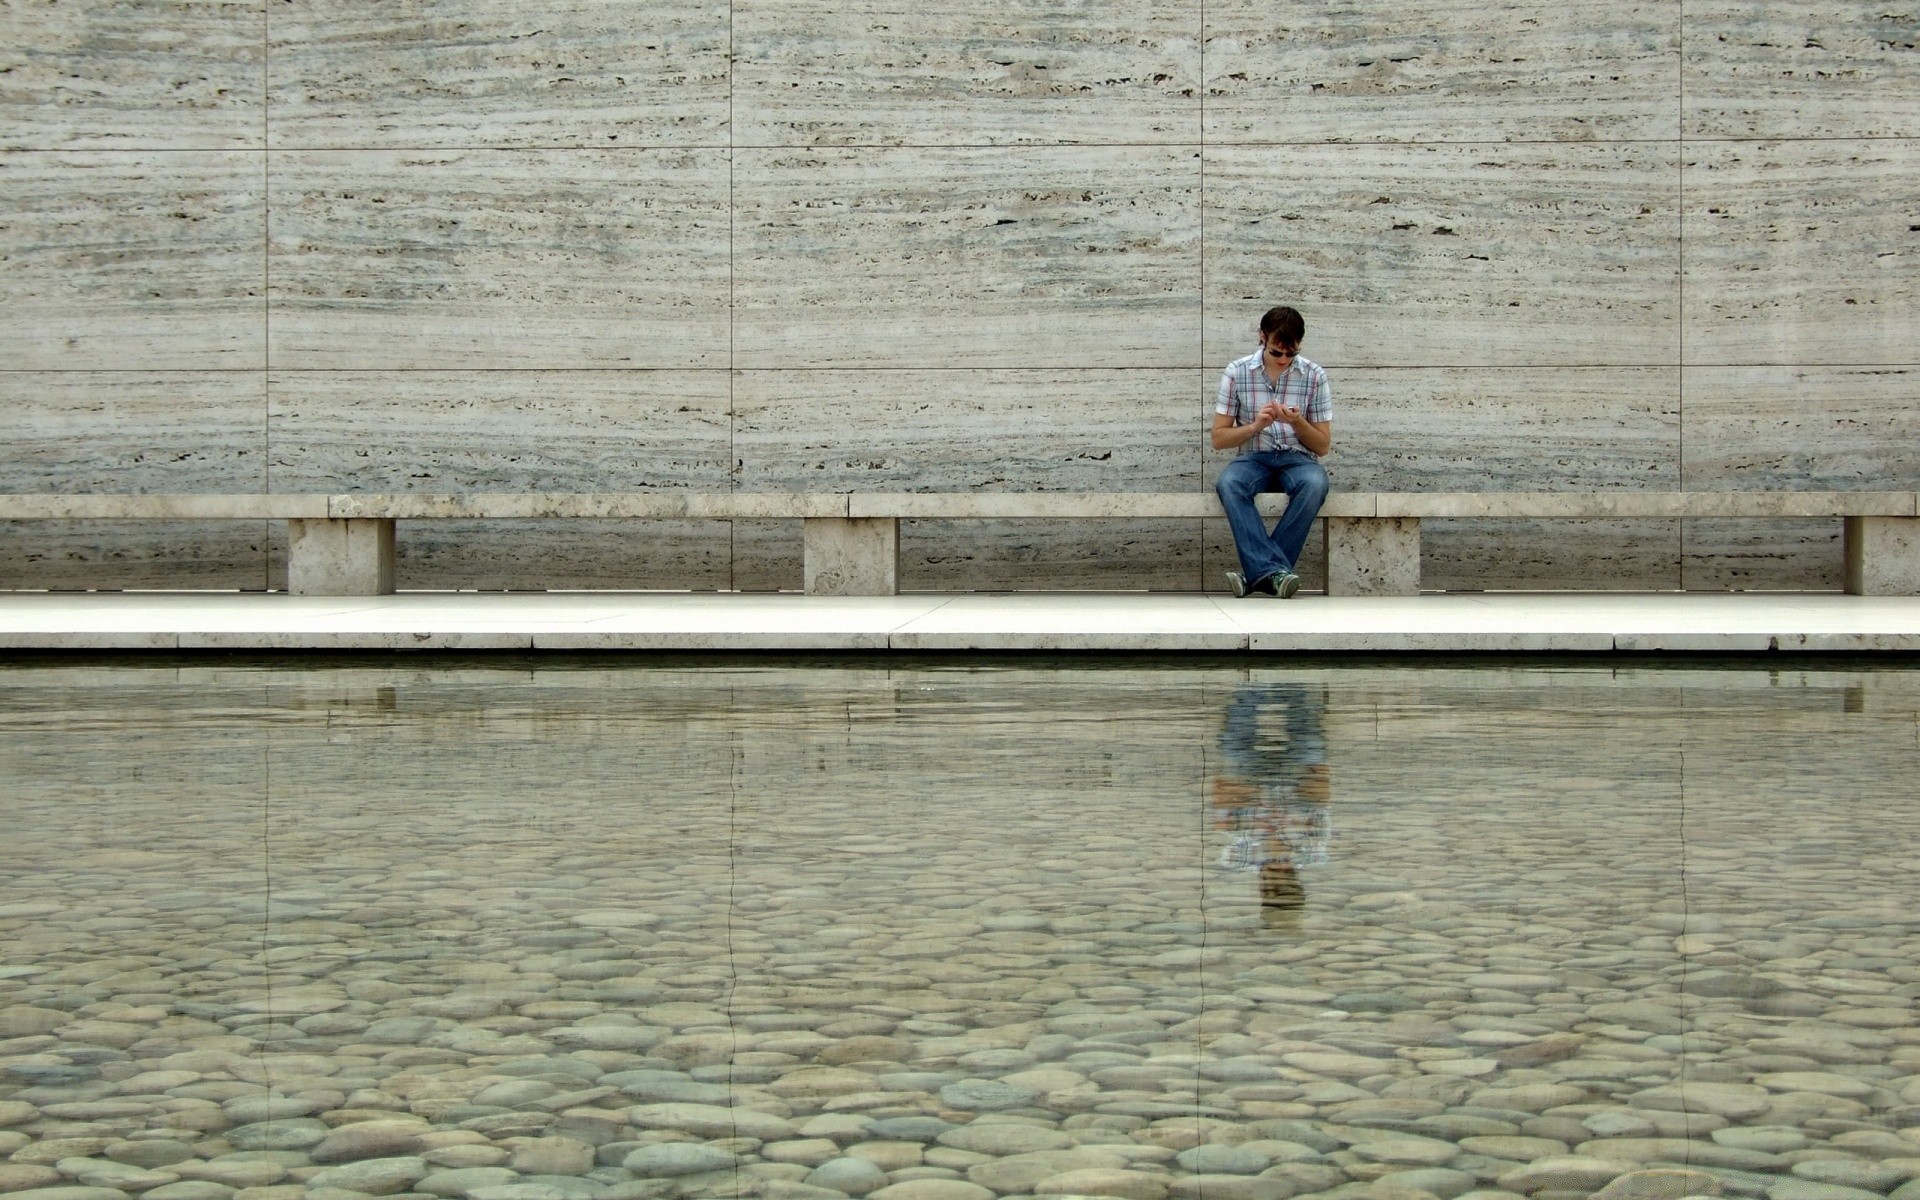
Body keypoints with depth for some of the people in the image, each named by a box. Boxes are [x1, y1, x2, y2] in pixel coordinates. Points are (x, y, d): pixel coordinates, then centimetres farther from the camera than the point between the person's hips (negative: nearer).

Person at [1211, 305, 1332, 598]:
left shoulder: (1314, 376, 1)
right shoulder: (1237, 372, 0)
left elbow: (1323, 445, 5)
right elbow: (1218, 439, 2)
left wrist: (1297, 422, -15)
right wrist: (1256, 426, -16)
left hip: (1298, 458, 0)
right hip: (1253, 457, 0)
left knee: (1315, 484, -37)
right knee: (1227, 483, -36)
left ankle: (1259, 572, -32)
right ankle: (1274, 571, -44)